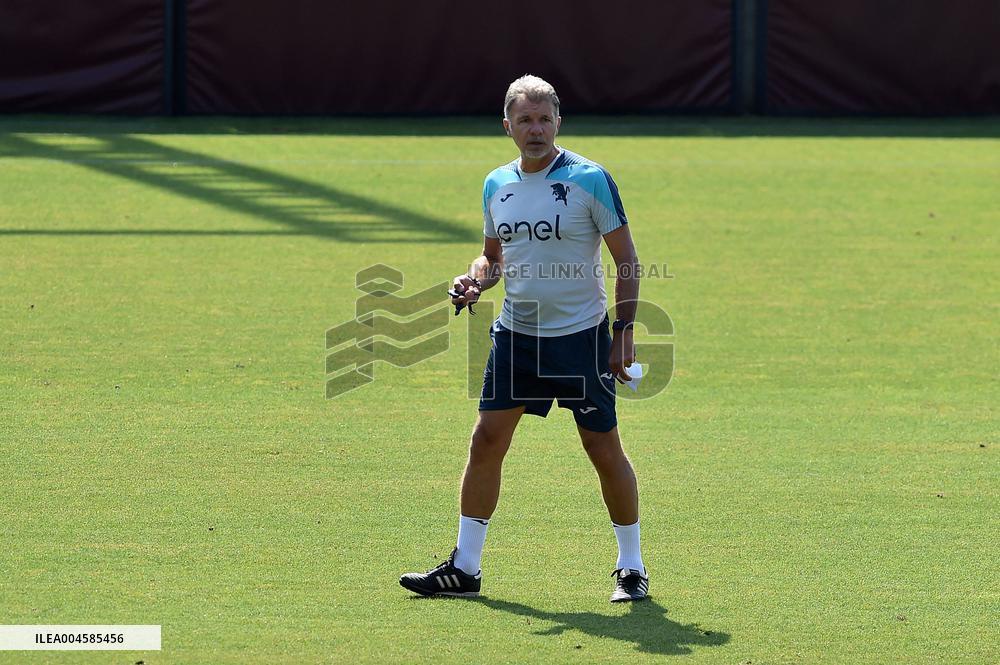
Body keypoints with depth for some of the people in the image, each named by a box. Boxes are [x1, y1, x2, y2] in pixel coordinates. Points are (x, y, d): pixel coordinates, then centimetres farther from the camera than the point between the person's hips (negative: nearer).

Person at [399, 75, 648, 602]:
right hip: (515, 335, 5)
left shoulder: (590, 180, -10)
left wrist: (624, 332, -12)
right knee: (486, 441, 0)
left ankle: (631, 568, 14)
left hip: (581, 337, -5)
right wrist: (475, 280, -2)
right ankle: (464, 568, 7)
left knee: (604, 449, 0)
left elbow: (627, 260, -6)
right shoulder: (497, 185, 6)